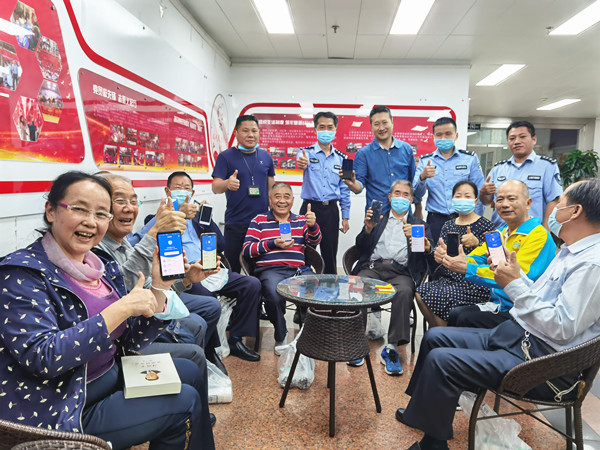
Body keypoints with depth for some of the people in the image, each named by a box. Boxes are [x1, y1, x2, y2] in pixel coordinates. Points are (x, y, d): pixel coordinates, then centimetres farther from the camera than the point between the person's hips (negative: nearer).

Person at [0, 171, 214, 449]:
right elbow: (42, 357, -28)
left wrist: (160, 287, -12)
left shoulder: (103, 266, 2)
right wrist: (120, 309, -29)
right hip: (60, 412, -7)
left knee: (190, 372, 10)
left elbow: (131, 342, 1)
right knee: (185, 401, -9)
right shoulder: (22, 273, -17)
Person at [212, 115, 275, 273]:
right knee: (232, 269, 3)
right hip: (235, 224, -3)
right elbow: (215, 187, -8)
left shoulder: (266, 157, 9)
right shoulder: (226, 156, -1)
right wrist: (227, 183, -31)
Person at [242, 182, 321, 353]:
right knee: (274, 297, -35)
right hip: (270, 270, -2)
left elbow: (314, 242, 4)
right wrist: (273, 244, -10)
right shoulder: (259, 221, 13)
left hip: (299, 269, 3)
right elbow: (247, 250, 4)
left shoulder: (301, 221, 22)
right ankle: (281, 337, -2)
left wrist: (312, 225, -18)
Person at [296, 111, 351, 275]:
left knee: (330, 253, 9)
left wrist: (345, 217, 7)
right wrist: (302, 163, -51)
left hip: (331, 210, 2)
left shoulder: (341, 158, 9)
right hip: (310, 207, -2)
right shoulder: (306, 152, 0)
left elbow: (344, 189, 11)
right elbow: (301, 159, -26)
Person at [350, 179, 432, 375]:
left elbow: (428, 251, 5)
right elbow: (361, 246, 11)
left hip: (401, 271, 0)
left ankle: (392, 348, -27)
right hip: (373, 267, 1)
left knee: (404, 292, -35)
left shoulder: (419, 225, 23)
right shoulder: (378, 219, 25)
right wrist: (368, 228, -9)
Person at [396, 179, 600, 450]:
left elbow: (563, 329, -24)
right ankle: (425, 409, 23)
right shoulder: (572, 251, 13)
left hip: (542, 362, -10)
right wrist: (514, 272, 4)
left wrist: (514, 284, -20)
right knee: (434, 337, 8)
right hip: (514, 335, 10)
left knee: (441, 360, -22)